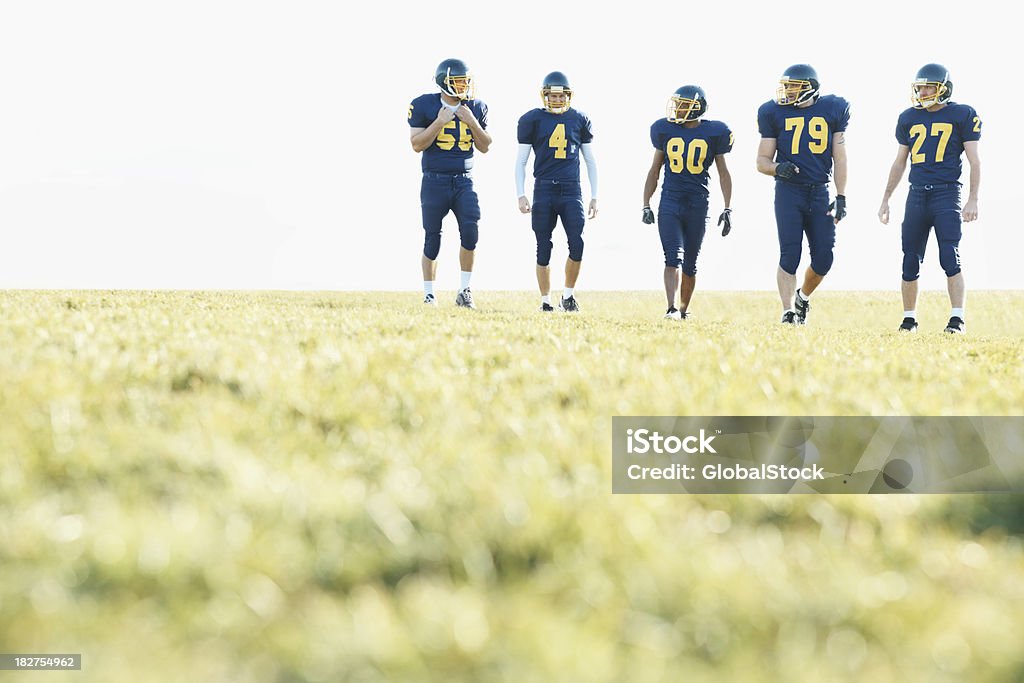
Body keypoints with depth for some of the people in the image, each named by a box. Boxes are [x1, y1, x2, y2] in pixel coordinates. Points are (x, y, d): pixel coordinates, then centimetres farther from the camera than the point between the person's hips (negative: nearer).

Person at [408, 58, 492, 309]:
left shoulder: (475, 108, 6)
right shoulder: (424, 105, -5)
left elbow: (484, 147, 7)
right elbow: (417, 144, -9)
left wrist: (472, 122, -8)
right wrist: (440, 122, -18)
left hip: (464, 181, 2)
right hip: (435, 181, -2)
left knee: (470, 231, -15)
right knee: (432, 239, 3)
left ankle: (464, 291, -4)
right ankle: (429, 295, 14)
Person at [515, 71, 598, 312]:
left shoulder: (579, 120, 9)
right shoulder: (532, 119, 4)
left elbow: (590, 161, 15)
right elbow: (521, 161, 7)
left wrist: (594, 196, 11)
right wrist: (521, 195, -3)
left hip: (571, 190, 1)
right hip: (544, 189, -1)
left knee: (577, 245, -11)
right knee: (544, 249, 2)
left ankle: (568, 296, 6)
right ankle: (545, 301, 11)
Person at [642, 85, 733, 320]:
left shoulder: (713, 133, 1)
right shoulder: (665, 130, 6)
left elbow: (723, 173, 7)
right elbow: (654, 171, 13)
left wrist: (728, 209, 2)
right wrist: (646, 206, 9)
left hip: (698, 204, 0)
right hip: (670, 201, 0)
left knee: (689, 264, 7)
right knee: (673, 257, -14)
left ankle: (684, 308, 24)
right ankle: (672, 309, -22)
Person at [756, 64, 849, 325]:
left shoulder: (833, 110, 4)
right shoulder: (775, 113, 3)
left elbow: (840, 158, 6)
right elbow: (762, 161, 6)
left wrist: (841, 197, -1)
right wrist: (778, 168, -17)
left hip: (820, 192, 1)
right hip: (789, 190, -1)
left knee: (823, 259, 0)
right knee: (790, 255, -10)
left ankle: (803, 296, 28)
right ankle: (788, 312, -7)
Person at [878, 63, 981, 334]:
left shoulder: (962, 115, -1)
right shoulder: (909, 118, 12)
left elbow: (974, 161, -1)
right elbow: (900, 162, 20)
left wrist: (972, 200, -8)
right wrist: (886, 199, 18)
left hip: (947, 193, -4)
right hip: (917, 195, 4)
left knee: (950, 259, -13)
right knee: (911, 261, 5)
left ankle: (958, 319, -11)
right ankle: (909, 319, 15)